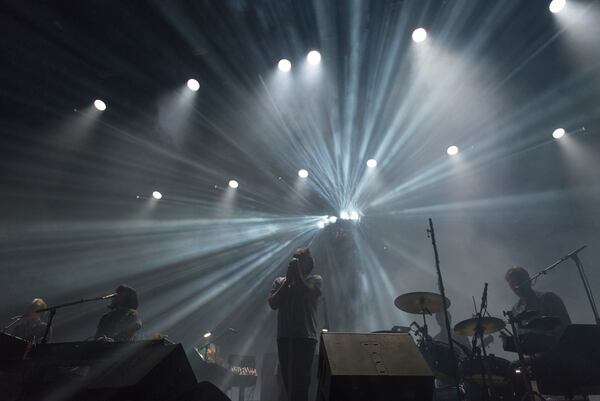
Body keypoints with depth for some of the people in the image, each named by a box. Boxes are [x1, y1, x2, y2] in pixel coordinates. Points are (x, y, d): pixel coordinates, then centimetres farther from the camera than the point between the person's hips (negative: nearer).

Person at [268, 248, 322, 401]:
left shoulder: (315, 280, 6)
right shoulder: (280, 281, 15)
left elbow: (306, 292, -15)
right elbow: (273, 303, -1)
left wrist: (297, 273, -7)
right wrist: (288, 280, -3)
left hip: (305, 337, -4)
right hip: (284, 336, 4)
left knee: (299, 381, -10)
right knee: (288, 379, 9)